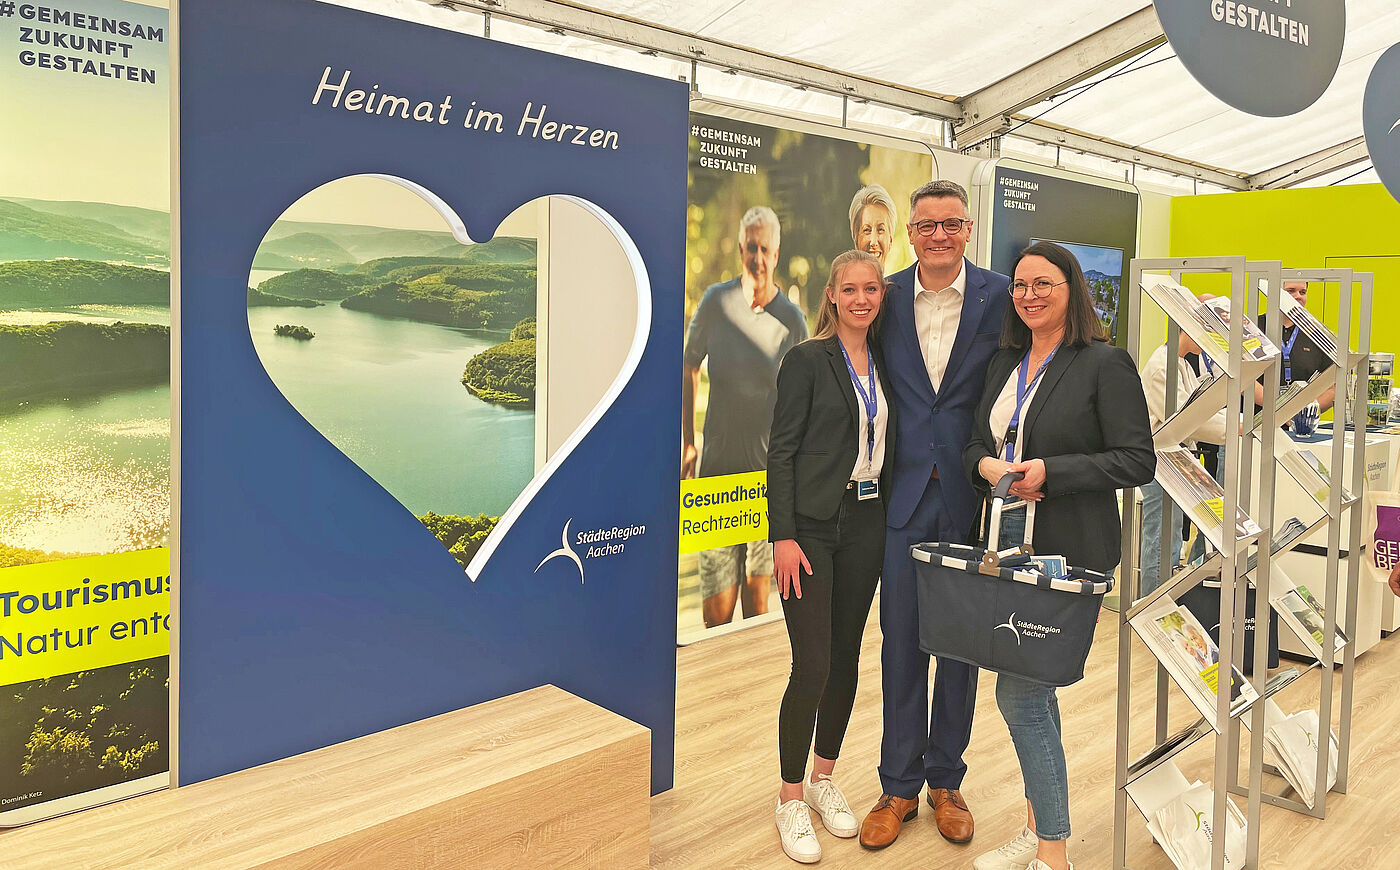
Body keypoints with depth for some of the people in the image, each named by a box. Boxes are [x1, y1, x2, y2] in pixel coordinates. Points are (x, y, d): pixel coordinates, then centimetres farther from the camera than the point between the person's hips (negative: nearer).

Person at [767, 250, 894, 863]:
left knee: (846, 657, 13)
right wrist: (783, 536, -15)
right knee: (812, 665, -6)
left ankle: (824, 779, 30)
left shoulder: (883, 364, 11)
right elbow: (781, 450, -9)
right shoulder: (806, 360, -6)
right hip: (812, 526, -6)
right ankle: (791, 798, 12)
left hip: (867, 524, 6)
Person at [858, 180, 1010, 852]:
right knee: (901, 642, 8)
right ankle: (899, 786, 23)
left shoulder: (1000, 297, -3)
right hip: (906, 495, 2)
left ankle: (946, 780, 29)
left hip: (974, 495, -1)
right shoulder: (888, 298, 3)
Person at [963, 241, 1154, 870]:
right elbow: (976, 444, 16)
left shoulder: (1105, 364, -8)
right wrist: (989, 466, -6)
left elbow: (1137, 460, -12)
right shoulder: (1006, 364, 13)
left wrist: (1049, 471, -19)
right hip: (1009, 541, 7)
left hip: (1068, 548, -7)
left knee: (1018, 691, -7)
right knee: (1032, 688, 16)